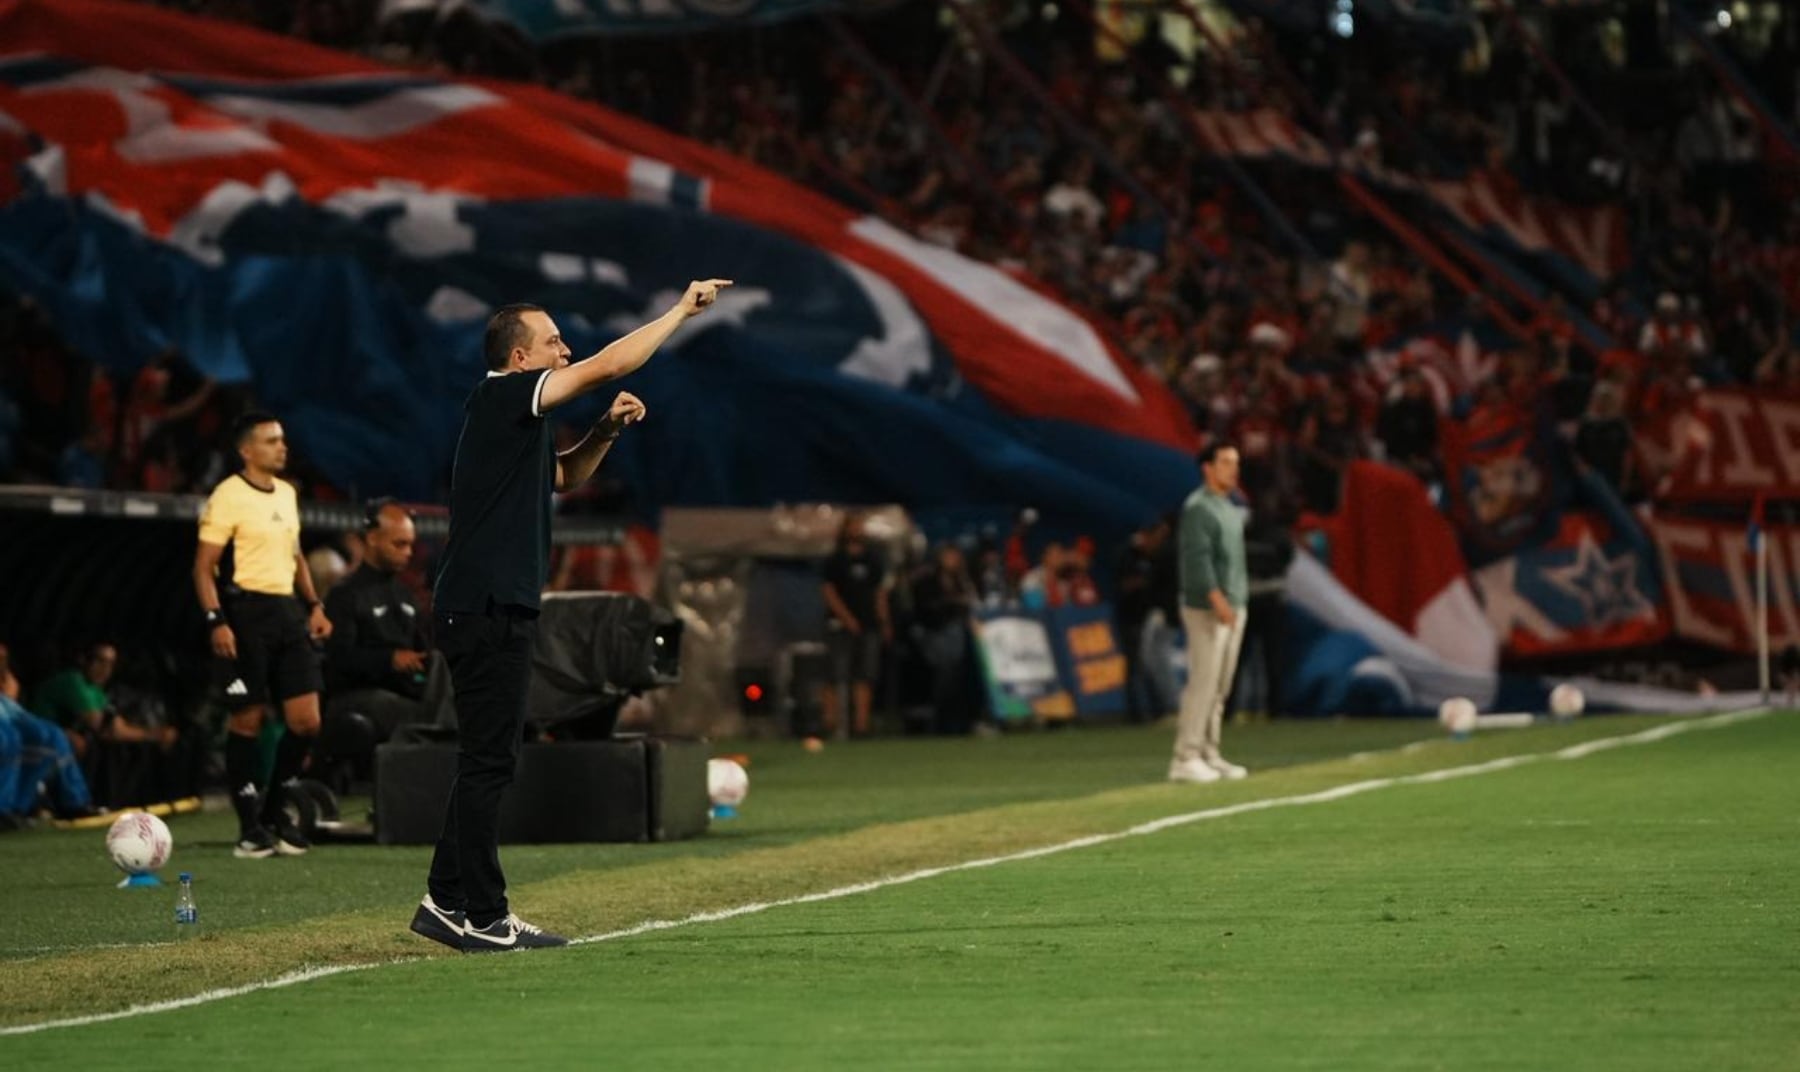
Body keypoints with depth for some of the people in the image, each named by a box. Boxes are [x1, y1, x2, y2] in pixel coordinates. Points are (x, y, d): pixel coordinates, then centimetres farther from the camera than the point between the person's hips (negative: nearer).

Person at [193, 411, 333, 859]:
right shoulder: (228, 496, -8)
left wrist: (314, 605, 17)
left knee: (306, 720, 1)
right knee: (246, 721, -2)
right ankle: (250, 828, 7)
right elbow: (204, 566, -10)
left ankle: (275, 813, 17)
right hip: (246, 612, -7)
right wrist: (216, 621, -20)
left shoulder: (286, 493, 15)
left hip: (287, 611, 7)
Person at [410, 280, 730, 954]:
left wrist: (607, 431, 13)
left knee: (486, 763, 13)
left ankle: (446, 901, 17)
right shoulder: (500, 395, -9)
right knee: (488, 763, -7)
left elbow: (565, 476, 33)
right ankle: (483, 918, -5)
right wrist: (682, 309, -8)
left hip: (492, 611, 10)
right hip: (486, 610, -10)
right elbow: (607, 366, -15)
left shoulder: (518, 419, 19)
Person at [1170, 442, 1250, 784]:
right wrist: (1217, 599, -28)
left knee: (1220, 687, 9)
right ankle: (1186, 758, -10)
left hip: (1234, 606, 9)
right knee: (1203, 682, -11)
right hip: (1206, 609, -9)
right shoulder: (1198, 507, -10)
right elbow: (1198, 556, -20)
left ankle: (1209, 755, 13)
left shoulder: (1233, 507, 18)